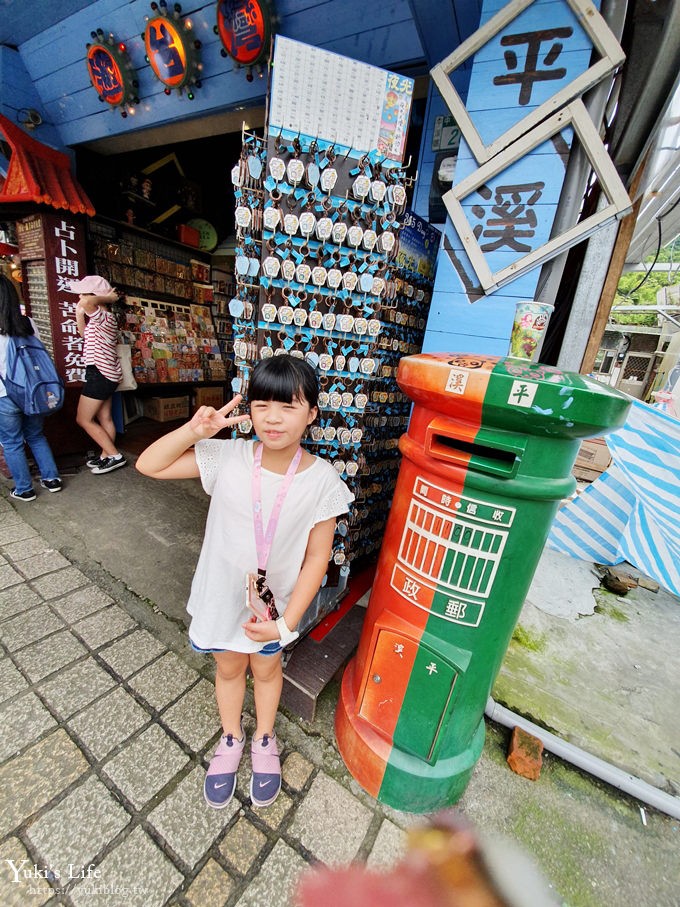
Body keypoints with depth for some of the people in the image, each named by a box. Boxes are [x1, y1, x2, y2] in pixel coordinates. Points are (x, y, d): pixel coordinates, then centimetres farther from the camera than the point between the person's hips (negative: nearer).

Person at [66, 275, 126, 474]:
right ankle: (106, 456, 21)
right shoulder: (99, 319, 14)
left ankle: (115, 456, 1)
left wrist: (107, 297, -20)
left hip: (99, 374, -10)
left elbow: (85, 303, -38)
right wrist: (79, 314, 14)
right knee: (104, 418, 13)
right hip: (106, 374, 10)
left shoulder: (104, 317, -17)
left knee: (83, 419, -1)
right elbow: (84, 333, 26)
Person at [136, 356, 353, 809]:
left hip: (275, 602, -1)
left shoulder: (322, 480, -23)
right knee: (229, 668, 27)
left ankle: (264, 741, 60)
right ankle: (231, 740, 60)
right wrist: (194, 430, -27)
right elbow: (149, 465, -11)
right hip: (223, 596, 2)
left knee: (266, 669, 27)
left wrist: (286, 623, -16)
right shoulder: (227, 457, -19)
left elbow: (317, 558, -16)